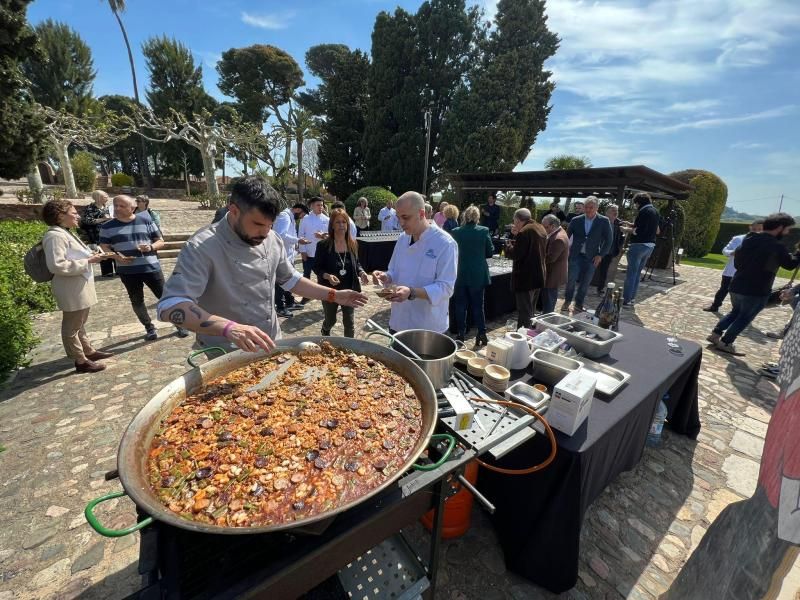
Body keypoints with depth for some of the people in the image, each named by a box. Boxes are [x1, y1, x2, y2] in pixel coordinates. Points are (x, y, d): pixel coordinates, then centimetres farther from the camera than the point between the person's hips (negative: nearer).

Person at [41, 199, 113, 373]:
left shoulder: (65, 233, 13)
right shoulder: (55, 236, -19)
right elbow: (57, 266, -26)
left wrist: (90, 256, 7)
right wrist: (88, 261, -21)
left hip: (80, 287, 10)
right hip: (72, 290, -10)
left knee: (80, 323, 21)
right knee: (72, 326, 2)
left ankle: (88, 351, 35)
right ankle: (81, 361, 11)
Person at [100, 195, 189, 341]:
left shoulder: (146, 221, 2)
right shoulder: (108, 227, 4)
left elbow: (161, 241, 5)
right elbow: (104, 248, 6)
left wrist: (151, 247, -16)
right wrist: (116, 257, -14)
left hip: (151, 268, -2)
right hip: (127, 271, 2)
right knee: (136, 301, 9)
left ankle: (179, 324, 14)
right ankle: (150, 328, 23)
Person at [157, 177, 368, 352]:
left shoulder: (272, 240, -2)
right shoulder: (202, 247, -21)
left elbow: (290, 279, 10)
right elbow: (171, 305, -29)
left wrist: (334, 295, 3)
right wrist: (228, 328, -43)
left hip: (270, 346, 6)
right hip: (226, 356, -6)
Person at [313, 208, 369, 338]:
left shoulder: (352, 244, -2)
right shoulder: (323, 245, -13)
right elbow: (316, 267, -8)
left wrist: (361, 273, -11)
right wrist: (327, 276, -27)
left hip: (349, 290, 2)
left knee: (349, 322, 7)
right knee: (331, 320, 19)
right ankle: (325, 332, 55)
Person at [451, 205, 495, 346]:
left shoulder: (455, 232, -6)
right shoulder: (484, 231, -7)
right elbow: (490, 252, 1)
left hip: (461, 275, 0)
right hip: (479, 275, 0)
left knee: (461, 305, 10)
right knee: (478, 305, 11)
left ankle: (461, 334, 17)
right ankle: (482, 333, 14)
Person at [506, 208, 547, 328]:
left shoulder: (524, 232, -20)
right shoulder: (540, 228, 11)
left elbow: (515, 254, -21)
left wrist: (508, 245, -2)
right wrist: (517, 235, 11)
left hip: (525, 278, -10)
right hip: (538, 276, 10)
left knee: (524, 313, -1)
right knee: (530, 311, 21)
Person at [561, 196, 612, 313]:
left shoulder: (604, 221, -2)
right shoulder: (576, 220, 0)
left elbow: (609, 240, 2)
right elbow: (567, 235, 10)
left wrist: (600, 255, -5)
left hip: (592, 257, 0)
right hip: (575, 255, 0)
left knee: (585, 283, 5)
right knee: (571, 279, -3)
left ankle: (579, 304, 20)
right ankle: (567, 301, 16)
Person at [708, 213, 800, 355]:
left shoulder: (748, 240, 5)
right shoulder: (777, 247, -15)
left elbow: (737, 262, 14)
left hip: (736, 286, 6)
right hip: (756, 291, -6)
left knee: (736, 312, 23)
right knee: (745, 317, 7)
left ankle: (715, 334, 18)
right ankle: (725, 343, 9)